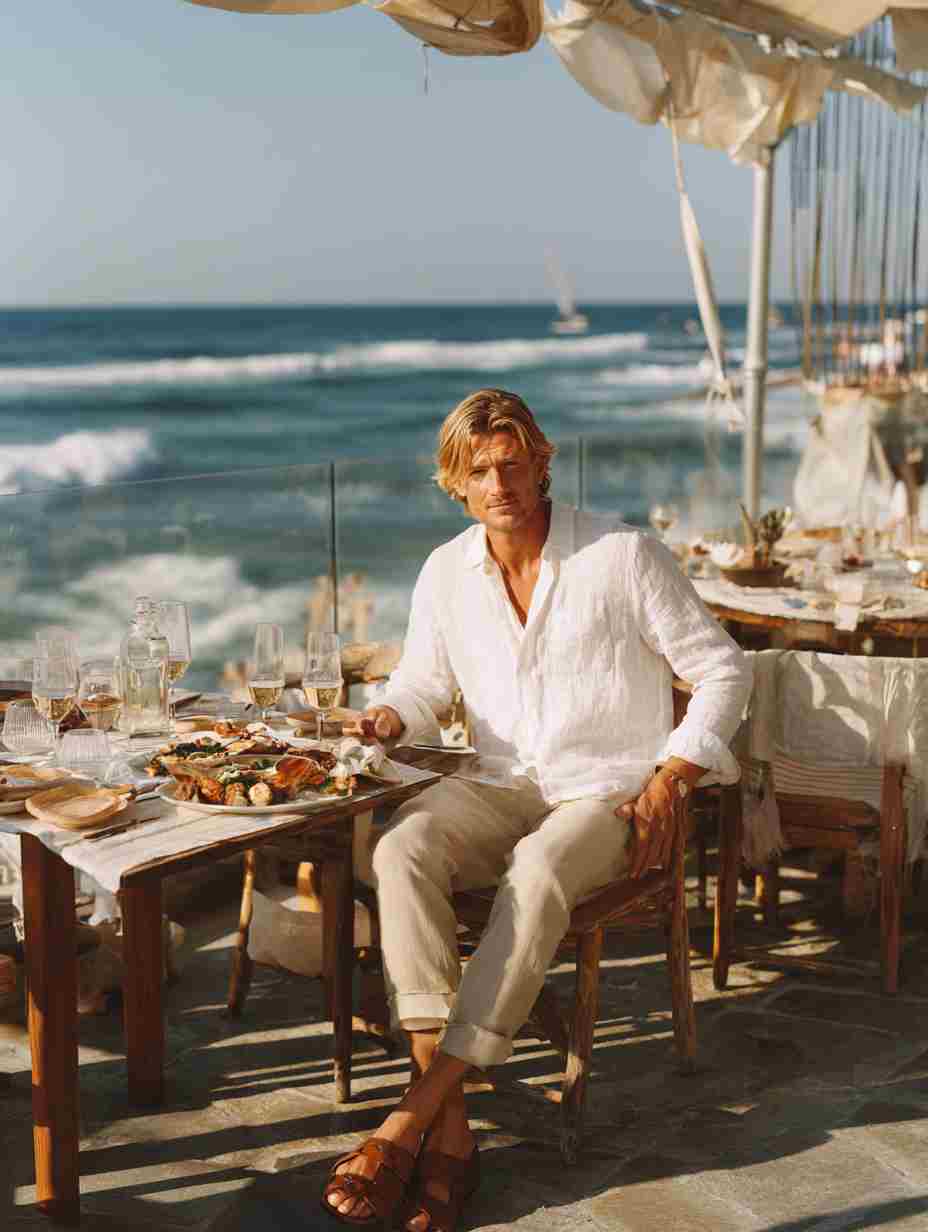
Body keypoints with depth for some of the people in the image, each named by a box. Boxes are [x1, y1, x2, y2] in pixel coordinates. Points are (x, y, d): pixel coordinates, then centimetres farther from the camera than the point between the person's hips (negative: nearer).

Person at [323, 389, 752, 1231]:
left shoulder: (625, 556, -6)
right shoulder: (445, 573, 6)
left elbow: (723, 672, -1)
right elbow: (423, 681, 18)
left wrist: (666, 782, -12)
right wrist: (391, 718, -7)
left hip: (611, 789, -3)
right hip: (503, 785, 4)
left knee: (538, 873, -38)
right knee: (401, 851, -29)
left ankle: (413, 1118, -34)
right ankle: (449, 1126, -35)